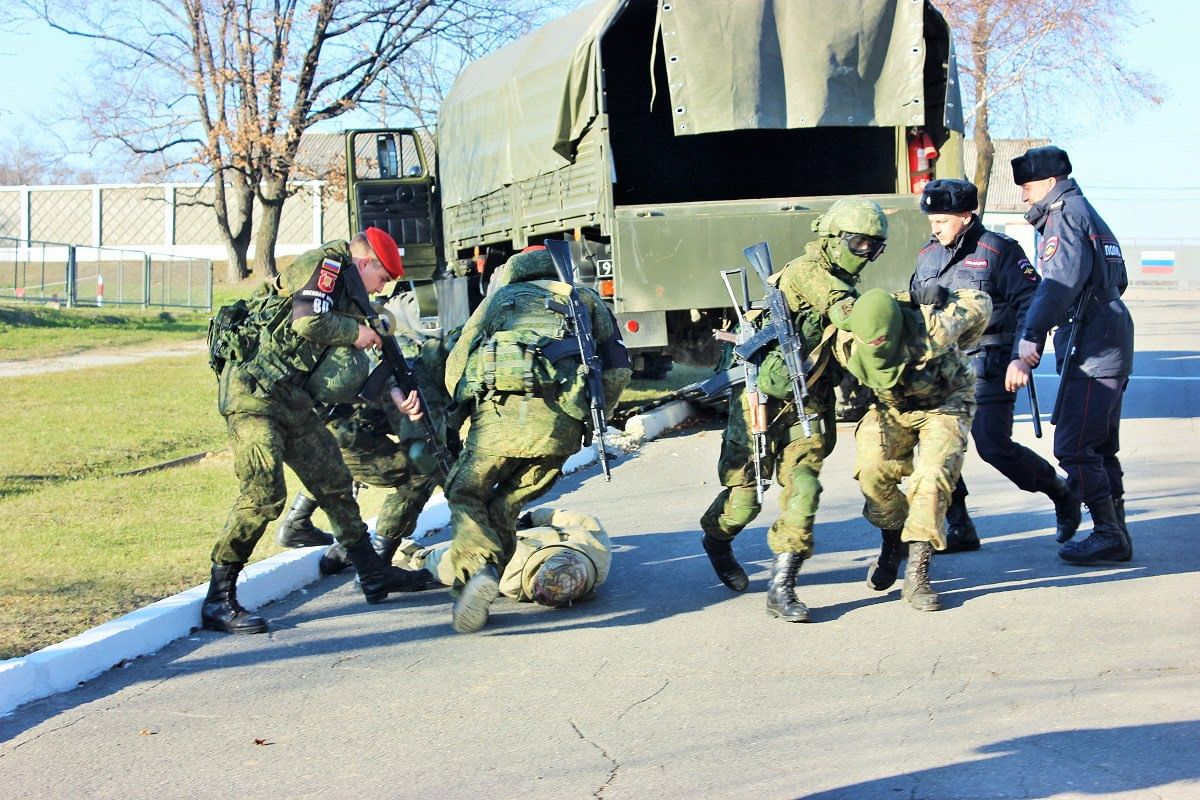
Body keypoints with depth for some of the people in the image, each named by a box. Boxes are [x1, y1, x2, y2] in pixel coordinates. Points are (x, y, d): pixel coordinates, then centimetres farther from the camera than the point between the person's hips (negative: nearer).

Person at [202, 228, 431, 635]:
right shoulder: (326, 263, -7)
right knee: (265, 493, -17)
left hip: (289, 397, 10)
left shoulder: (343, 290, 22)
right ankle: (218, 601, -12)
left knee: (334, 482, 14)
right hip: (253, 389, -10)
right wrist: (355, 333, -5)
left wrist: (394, 394, 12)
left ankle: (373, 574, 25)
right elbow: (308, 324, -22)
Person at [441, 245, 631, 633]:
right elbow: (618, 369, 18)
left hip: (500, 411, -1)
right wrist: (593, 420, 27)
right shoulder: (586, 299, 30)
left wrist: (472, 413, 32)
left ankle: (478, 569, -14)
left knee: (466, 494, 13)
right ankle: (477, 589, 8)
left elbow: (456, 365, 20)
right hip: (561, 422, 1)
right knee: (504, 505, 19)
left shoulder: (499, 297, 29)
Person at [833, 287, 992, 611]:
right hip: (891, 406, 3)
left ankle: (917, 573, -20)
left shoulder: (932, 331, -37)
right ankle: (893, 542, 7)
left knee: (932, 477, -25)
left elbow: (979, 302, -17)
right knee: (872, 471, -21)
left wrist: (956, 352, -2)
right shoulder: (848, 346, -26)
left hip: (943, 405, -3)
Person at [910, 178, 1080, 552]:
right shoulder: (927, 256, 13)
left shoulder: (999, 251, -6)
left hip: (988, 368, -6)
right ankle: (959, 529, 6)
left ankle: (1059, 492, 15)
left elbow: (1031, 306, -10)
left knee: (994, 446, -10)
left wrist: (1022, 358, -19)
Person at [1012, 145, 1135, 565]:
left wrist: (1032, 334, -33)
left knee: (1074, 447, -10)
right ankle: (1116, 534, 17)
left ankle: (1108, 534, -8)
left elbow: (1061, 280, -25)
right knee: (1100, 448, 13)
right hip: (1112, 348, 10)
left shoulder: (1065, 216, -8)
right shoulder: (1088, 214, 22)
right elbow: (1118, 278, 31)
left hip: (1090, 350, -10)